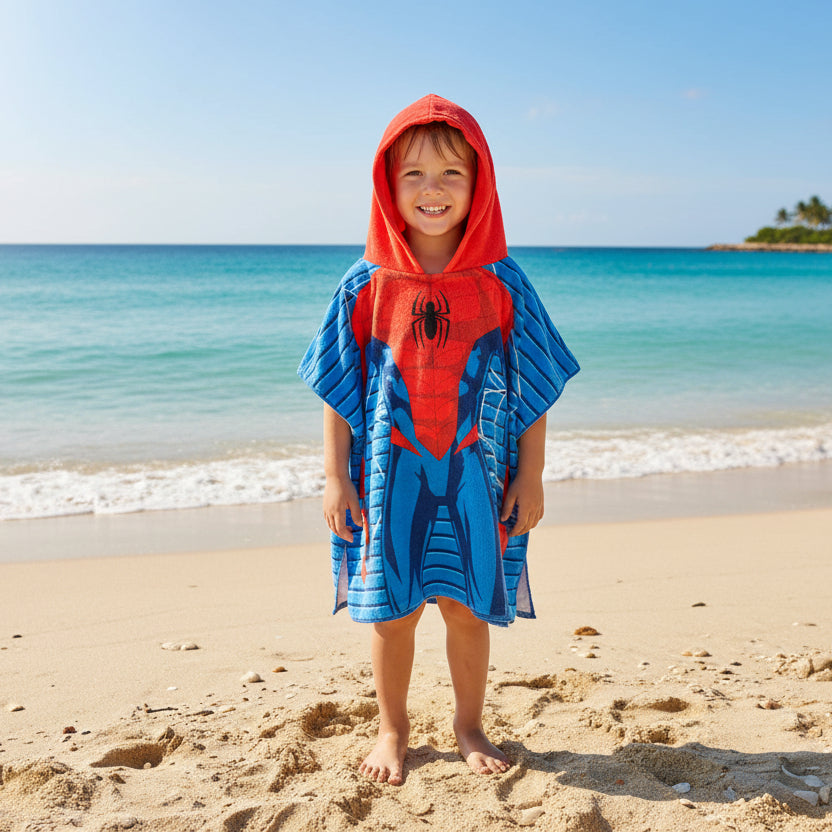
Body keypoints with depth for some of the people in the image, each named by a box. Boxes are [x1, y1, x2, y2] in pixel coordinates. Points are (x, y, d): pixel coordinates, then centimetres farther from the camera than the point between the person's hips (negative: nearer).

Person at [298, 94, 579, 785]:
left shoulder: (502, 283, -4)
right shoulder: (367, 285, -3)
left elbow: (533, 388, 1)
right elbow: (339, 389, 1)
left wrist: (531, 475, 0)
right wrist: (336, 477, -1)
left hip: (474, 474, 0)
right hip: (389, 473, 0)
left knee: (467, 606, 10)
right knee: (391, 610, 10)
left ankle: (470, 726, 31)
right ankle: (393, 729, 30)